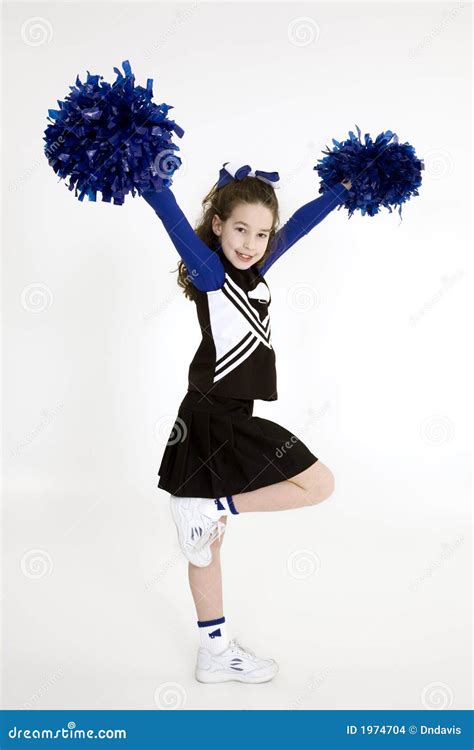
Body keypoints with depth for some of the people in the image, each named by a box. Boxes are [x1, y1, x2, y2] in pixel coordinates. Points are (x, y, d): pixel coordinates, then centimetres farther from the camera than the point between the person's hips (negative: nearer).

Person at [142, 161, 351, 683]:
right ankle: (212, 509, 1)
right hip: (213, 419, -8)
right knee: (319, 484, -3)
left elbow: (299, 224, 22)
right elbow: (173, 218, -24)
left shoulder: (253, 269, 11)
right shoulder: (209, 272, -10)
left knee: (207, 542, 13)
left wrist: (343, 190, 33)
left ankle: (215, 654, 24)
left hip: (231, 418, 8)